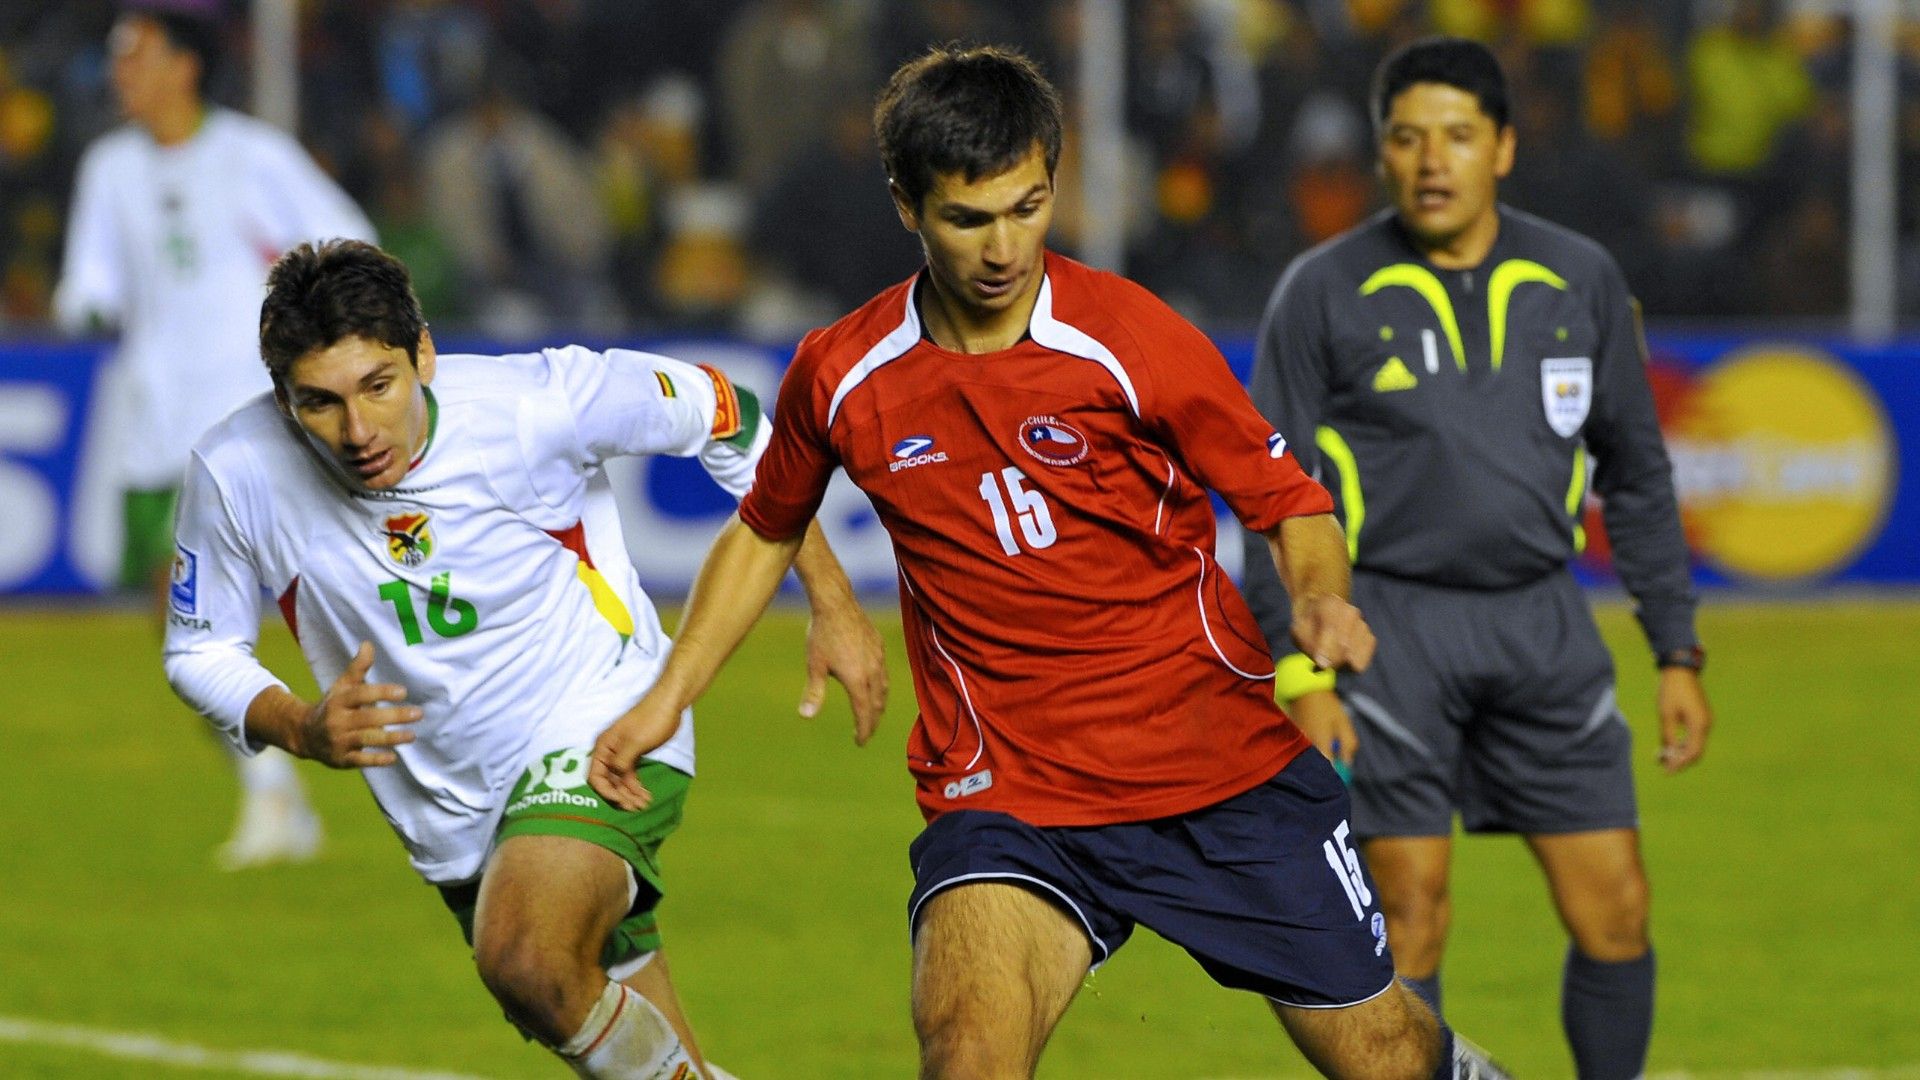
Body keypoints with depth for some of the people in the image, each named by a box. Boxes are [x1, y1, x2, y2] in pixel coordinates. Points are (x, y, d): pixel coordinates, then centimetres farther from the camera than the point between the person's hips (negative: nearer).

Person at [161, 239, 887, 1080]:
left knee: (527, 964, -31)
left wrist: (833, 603, -3)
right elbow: (200, 650, 0)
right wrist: (300, 730, -21)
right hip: (453, 813, 4)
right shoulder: (236, 473, -17)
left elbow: (726, 418, -5)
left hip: (605, 728, -4)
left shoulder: (538, 403, -23)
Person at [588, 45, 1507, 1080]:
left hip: (1227, 765, -1)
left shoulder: (1126, 337, -11)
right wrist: (665, 700, 14)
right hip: (1008, 791, 1)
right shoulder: (842, 374, -3)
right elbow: (766, 531, 18)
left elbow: (1289, 502, -3)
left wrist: (1323, 603, -24)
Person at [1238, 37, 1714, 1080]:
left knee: (1616, 914, 0)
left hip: (1542, 623, 3)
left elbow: (1637, 476, 15)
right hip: (1391, 629, -3)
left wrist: (1678, 651, 11)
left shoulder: (1581, 282, 7)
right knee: (1410, 918, -6)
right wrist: (1298, 674, -9)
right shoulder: (1325, 292, -1)